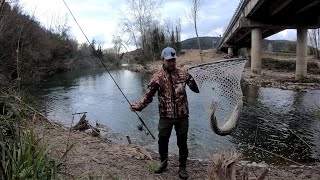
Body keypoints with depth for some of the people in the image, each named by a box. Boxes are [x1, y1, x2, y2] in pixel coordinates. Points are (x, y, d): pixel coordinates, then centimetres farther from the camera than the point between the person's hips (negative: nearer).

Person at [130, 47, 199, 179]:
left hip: (182, 115, 0)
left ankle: (182, 167, 31)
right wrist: (139, 106, -22)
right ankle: (163, 163, 39)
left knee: (182, 142, 11)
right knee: (162, 141, 12)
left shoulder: (183, 73, -1)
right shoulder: (157, 77, -5)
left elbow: (196, 89, -2)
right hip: (165, 116, 0)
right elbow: (148, 95, -6)